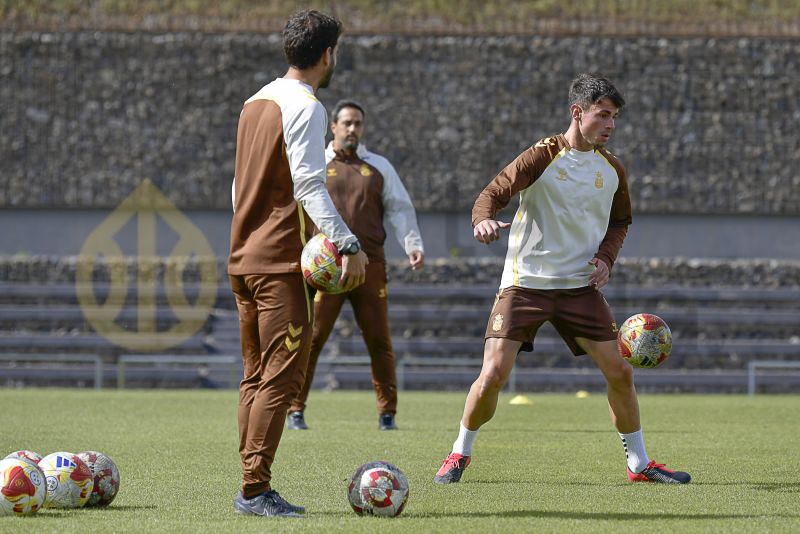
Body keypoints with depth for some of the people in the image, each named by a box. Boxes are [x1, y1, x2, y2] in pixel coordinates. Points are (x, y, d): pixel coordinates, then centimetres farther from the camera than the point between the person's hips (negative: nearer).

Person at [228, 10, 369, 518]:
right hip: (279, 262, -9)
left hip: (243, 257, 9)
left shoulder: (256, 101, 16)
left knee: (257, 376, 12)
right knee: (282, 377, -8)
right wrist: (348, 244, -24)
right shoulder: (305, 107, -12)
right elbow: (309, 185, -21)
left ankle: (254, 488, 13)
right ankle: (255, 490, -12)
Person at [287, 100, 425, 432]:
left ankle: (387, 414, 8)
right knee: (311, 339, -6)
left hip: (370, 265, 2)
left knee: (379, 341, 2)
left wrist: (413, 244, -1)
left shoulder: (379, 167, 14)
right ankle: (295, 410, 1)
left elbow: (399, 209, 13)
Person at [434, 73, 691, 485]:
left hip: (580, 286, 4)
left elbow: (619, 222, 21)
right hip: (525, 282, -4)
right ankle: (459, 455, 10)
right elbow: (493, 193, -15)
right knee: (494, 374, -12)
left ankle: (639, 463, 15)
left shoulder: (612, 169, 6)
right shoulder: (543, 156, -10)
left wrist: (606, 256, 1)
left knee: (619, 371, -1)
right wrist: (483, 220, -38)